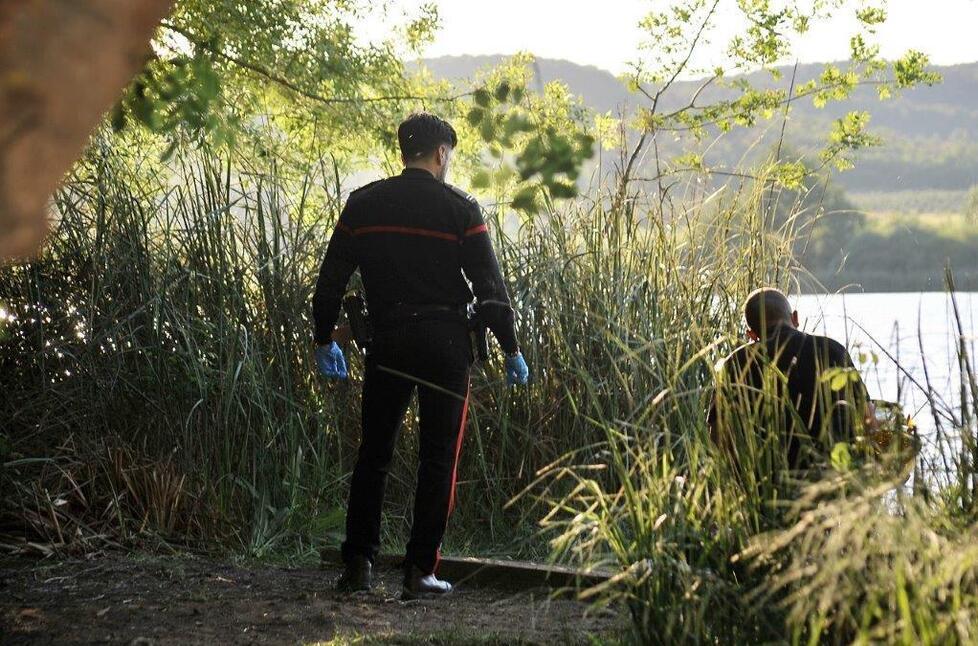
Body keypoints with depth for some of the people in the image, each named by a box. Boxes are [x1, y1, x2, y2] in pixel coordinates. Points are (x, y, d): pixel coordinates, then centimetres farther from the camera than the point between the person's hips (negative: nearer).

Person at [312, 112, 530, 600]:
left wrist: (324, 340, 18)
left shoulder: (363, 204, 5)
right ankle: (419, 572, 4)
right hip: (444, 347, -3)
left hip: (386, 343, 3)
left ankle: (358, 563, 12)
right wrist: (511, 349, 3)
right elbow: (489, 286, -6)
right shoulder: (459, 209, -4)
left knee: (373, 454, 14)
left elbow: (331, 279, 6)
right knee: (438, 459, 5)